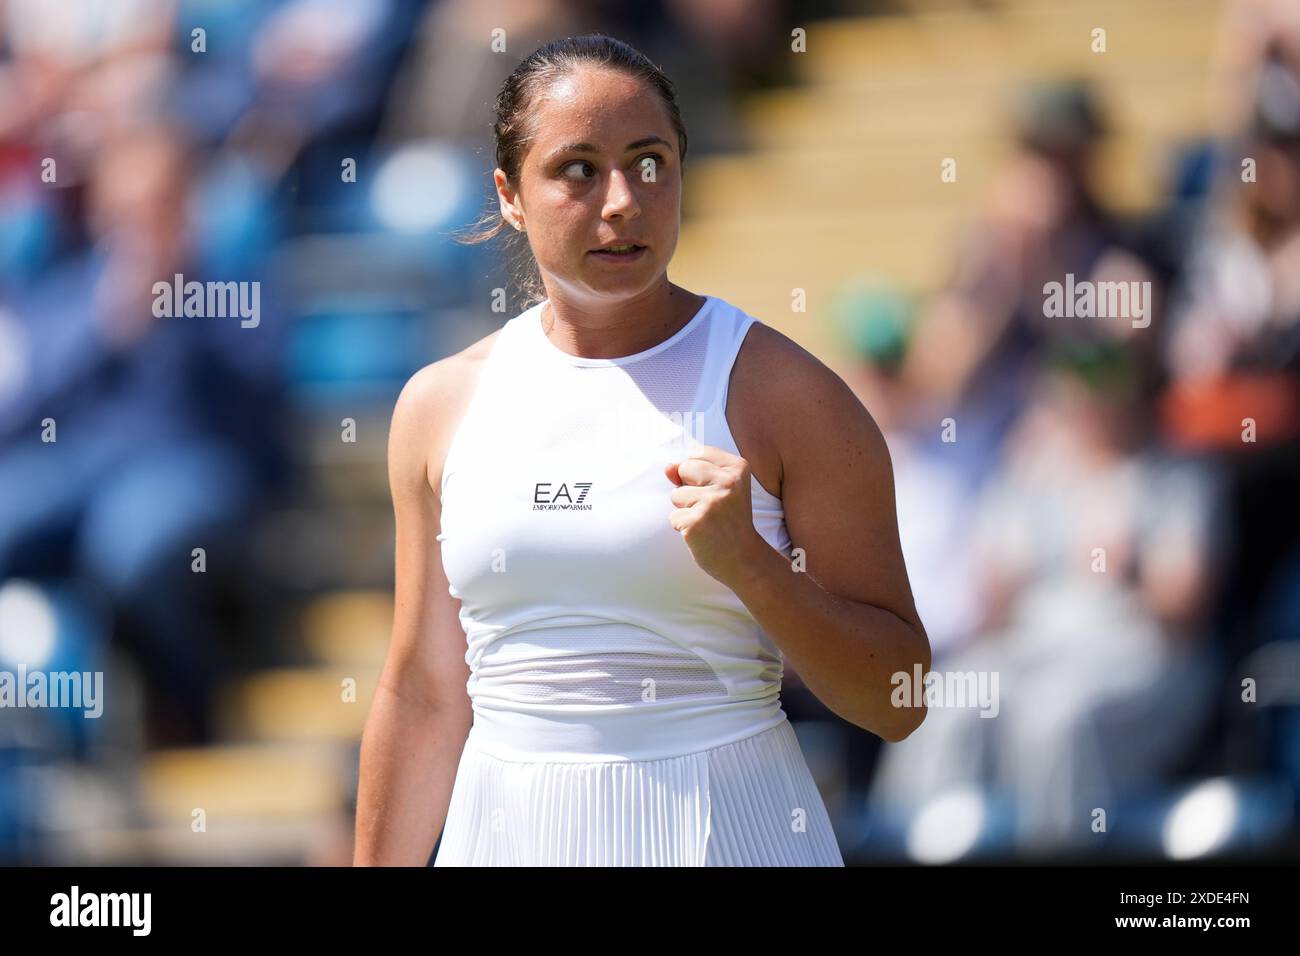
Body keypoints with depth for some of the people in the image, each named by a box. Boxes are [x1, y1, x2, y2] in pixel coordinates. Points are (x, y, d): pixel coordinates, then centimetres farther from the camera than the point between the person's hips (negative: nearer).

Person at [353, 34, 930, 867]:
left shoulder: (787, 395, -6)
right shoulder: (443, 404, 5)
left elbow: (897, 702, -6)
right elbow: (424, 699, 10)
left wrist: (748, 564, -18)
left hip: (726, 830, -3)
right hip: (508, 830, 3)